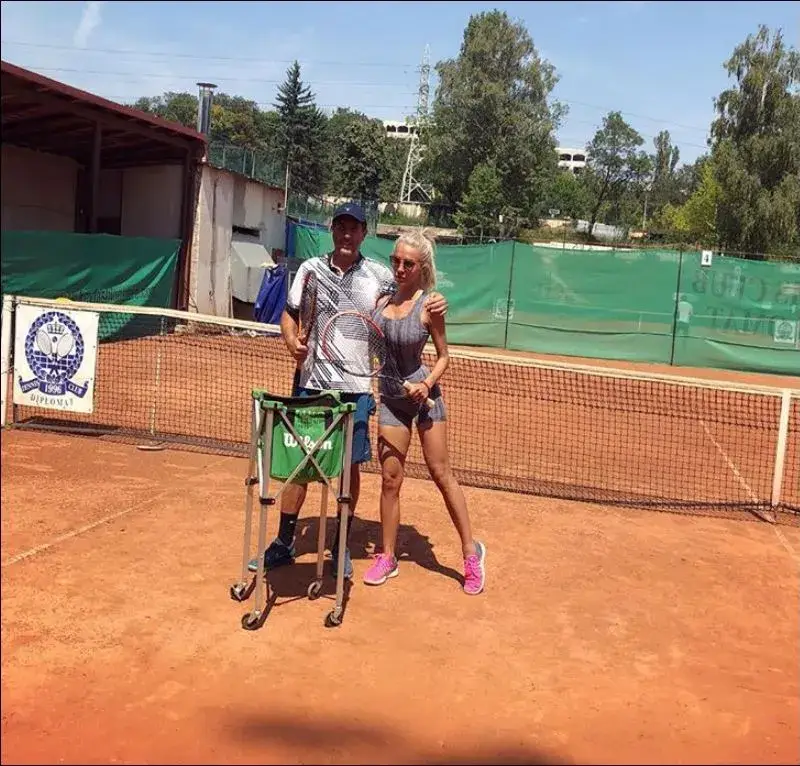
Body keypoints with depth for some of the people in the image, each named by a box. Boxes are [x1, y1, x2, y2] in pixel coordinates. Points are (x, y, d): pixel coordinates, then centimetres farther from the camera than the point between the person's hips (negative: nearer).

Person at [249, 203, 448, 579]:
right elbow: (289, 314, 11)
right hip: (311, 382, 1)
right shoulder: (310, 269, 4)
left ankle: (341, 547, 22)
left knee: (350, 466, 6)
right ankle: (283, 544, 20)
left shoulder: (379, 276, 1)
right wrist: (292, 341, -10)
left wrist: (433, 305, -11)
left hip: (354, 386, -1)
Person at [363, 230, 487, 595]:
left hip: (423, 395, -3)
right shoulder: (381, 298, -2)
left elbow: (444, 356, -4)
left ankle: (471, 552, 16)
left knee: (441, 474, 2)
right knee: (390, 479, 6)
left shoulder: (428, 307, -14)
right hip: (391, 398, 4)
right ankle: (388, 557, 20)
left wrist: (428, 383, -20)